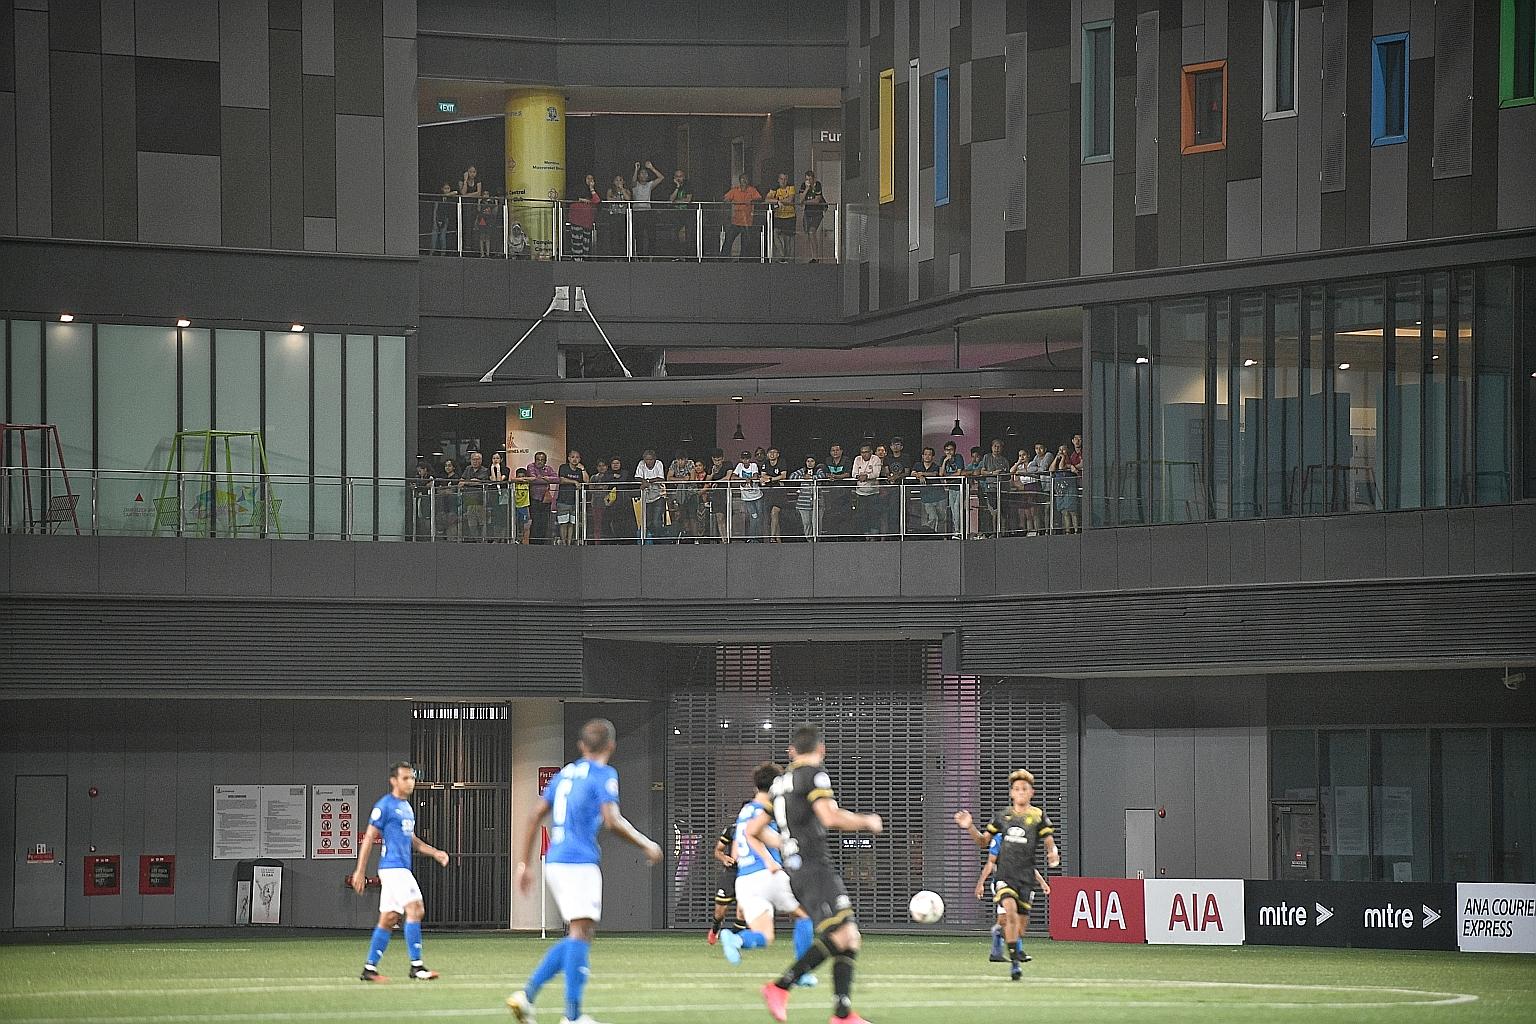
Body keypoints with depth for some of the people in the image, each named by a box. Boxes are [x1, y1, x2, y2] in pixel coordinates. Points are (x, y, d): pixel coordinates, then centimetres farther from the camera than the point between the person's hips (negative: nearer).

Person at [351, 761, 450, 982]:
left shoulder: (407, 807, 19)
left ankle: (369, 968, 12)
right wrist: (360, 871, -11)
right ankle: (416, 966, -15)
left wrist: (435, 853, 15)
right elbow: (369, 839, -8)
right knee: (415, 909, -16)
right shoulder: (385, 806, -7)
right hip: (393, 867, -9)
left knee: (388, 919, 9)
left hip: (401, 868, 9)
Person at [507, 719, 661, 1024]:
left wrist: (524, 864, 20)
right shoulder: (604, 775, -5)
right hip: (580, 862, -8)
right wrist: (647, 846, -3)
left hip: (554, 862, 8)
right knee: (582, 932, -7)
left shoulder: (565, 773, 17)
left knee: (581, 934, 14)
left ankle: (527, 994, 5)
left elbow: (534, 818, 16)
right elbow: (612, 822, -16)